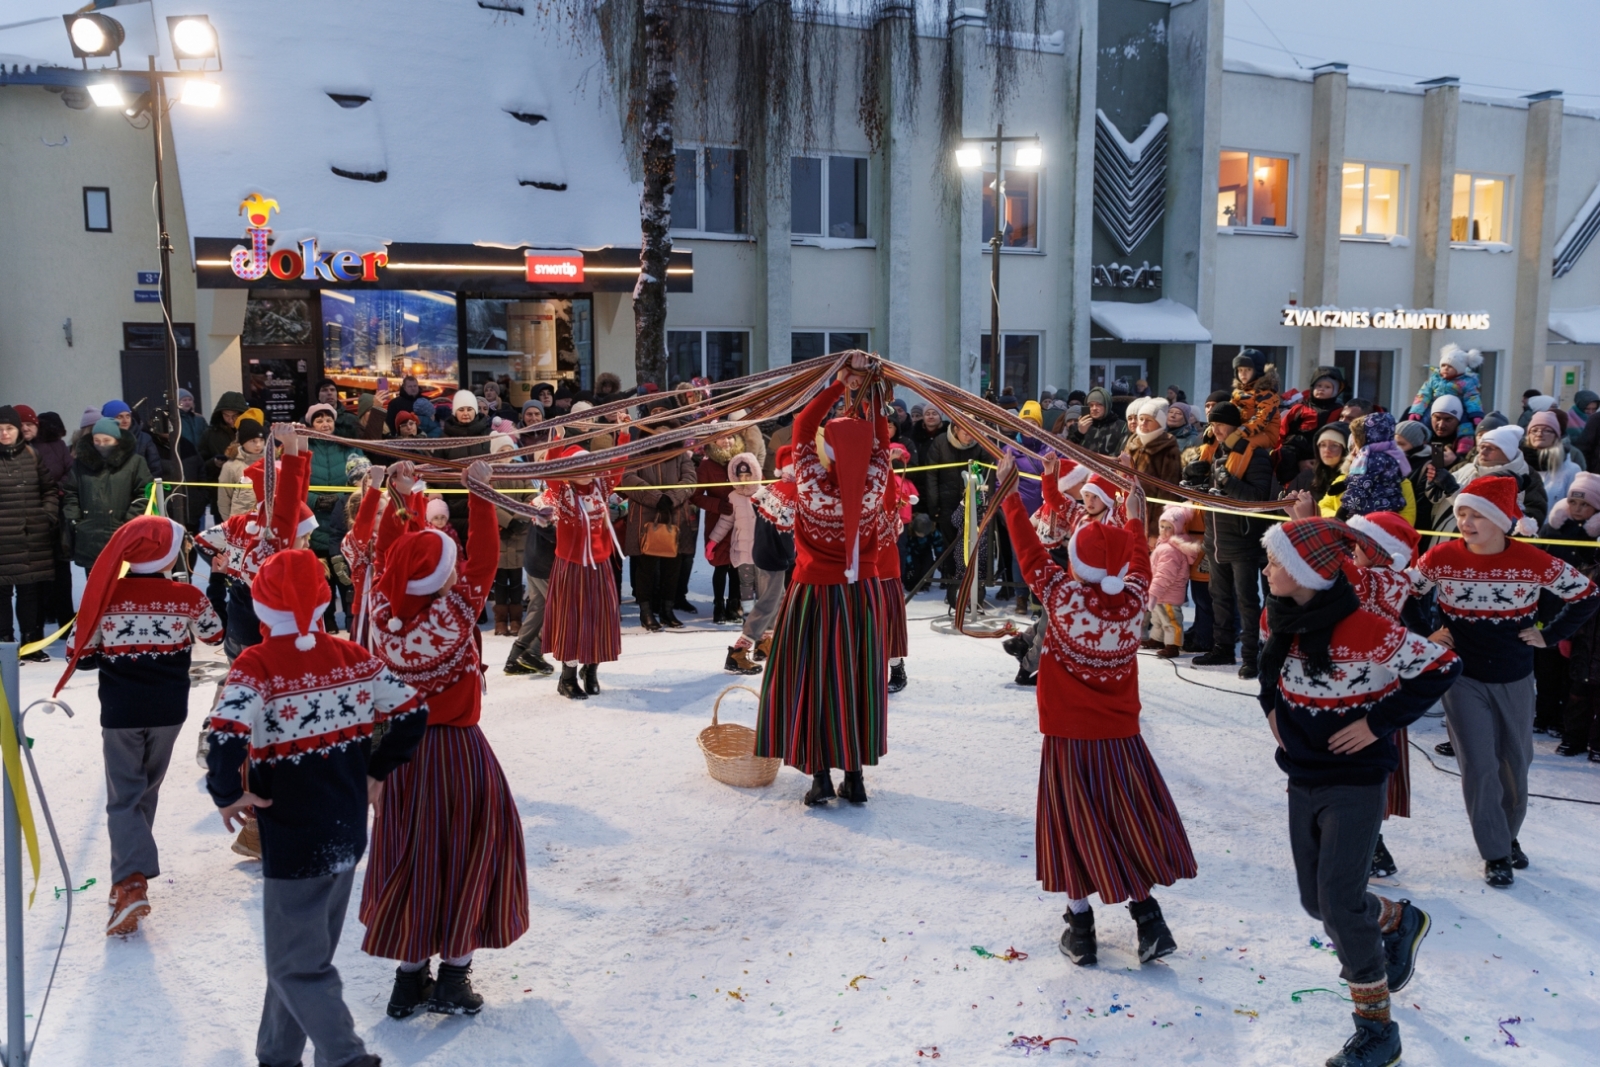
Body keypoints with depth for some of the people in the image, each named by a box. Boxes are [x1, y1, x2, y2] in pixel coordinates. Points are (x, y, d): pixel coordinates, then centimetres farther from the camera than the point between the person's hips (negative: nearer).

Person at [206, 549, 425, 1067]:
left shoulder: (256, 666, -17)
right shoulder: (353, 657, -1)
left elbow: (226, 739, -30)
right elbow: (412, 714, 1)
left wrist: (227, 795, -12)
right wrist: (377, 771, 12)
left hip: (293, 842, -6)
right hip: (347, 834, 6)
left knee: (297, 965, 9)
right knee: (304, 950, 22)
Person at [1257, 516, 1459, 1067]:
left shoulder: (1365, 630, -25)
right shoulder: (1278, 619, -4)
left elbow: (1443, 667, -20)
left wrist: (1378, 722, -20)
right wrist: (1272, 706, 6)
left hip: (1355, 781, -7)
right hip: (1302, 779, 7)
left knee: (1339, 902, -7)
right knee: (1317, 900, 14)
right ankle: (1400, 920, 45)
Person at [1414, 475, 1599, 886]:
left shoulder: (1535, 563, -14)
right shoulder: (1441, 558, -13)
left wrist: (1549, 636, -4)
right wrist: (1428, 633, -5)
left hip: (1514, 679, 1)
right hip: (1462, 677, -1)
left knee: (1515, 764, 15)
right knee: (1479, 766, -5)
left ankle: (1508, 836, 38)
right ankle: (1495, 853, 11)